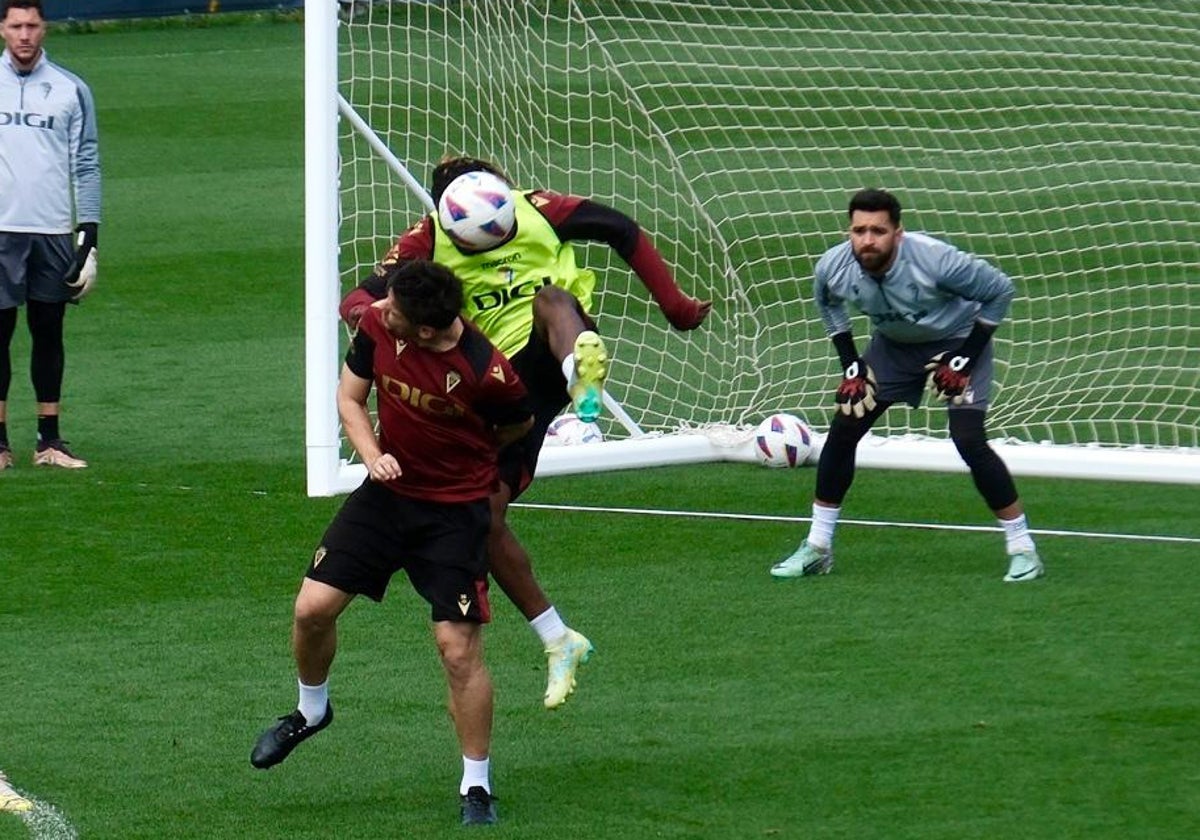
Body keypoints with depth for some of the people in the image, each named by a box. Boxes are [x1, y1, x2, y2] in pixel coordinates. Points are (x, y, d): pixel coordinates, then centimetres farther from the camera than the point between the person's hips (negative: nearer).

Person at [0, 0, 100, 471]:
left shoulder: (70, 90, 6)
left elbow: (86, 165, 7)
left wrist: (89, 235, 1)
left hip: (53, 232, 1)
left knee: (49, 333, 6)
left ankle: (49, 440, 11)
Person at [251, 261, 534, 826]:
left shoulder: (486, 372, -26)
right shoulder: (376, 324, -13)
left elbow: (519, 425, -3)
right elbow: (349, 397, 4)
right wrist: (373, 456, -13)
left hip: (455, 511, -4)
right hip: (386, 491, 5)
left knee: (459, 648, -8)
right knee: (312, 608, -2)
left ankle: (476, 788, 8)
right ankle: (311, 711, 30)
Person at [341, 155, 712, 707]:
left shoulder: (531, 208, 2)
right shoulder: (428, 241, 6)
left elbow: (622, 231, 9)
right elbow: (363, 297, -2)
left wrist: (675, 306, 7)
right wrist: (364, 311, -27)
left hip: (553, 349, -4)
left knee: (550, 297, -36)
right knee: (484, 518, -2)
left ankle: (583, 372, -73)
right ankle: (558, 643, 13)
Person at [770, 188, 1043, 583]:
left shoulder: (934, 260, -36)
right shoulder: (833, 267, -23)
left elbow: (1000, 290, -20)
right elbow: (828, 303, 5)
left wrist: (964, 358, -20)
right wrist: (850, 364, -3)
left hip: (957, 340, -5)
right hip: (894, 345, 5)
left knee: (969, 441, -20)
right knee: (842, 430, -2)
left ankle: (1021, 548, -5)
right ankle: (817, 548, 12)